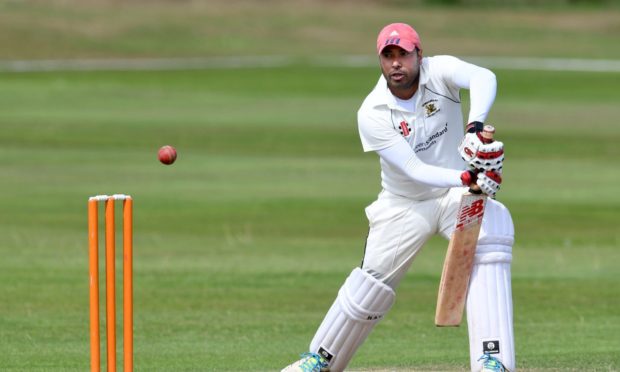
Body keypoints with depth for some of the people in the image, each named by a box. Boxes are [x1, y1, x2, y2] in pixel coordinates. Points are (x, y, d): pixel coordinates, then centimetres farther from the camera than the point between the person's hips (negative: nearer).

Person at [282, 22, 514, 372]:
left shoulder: (439, 72, -19)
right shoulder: (372, 115, -21)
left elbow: (483, 78, -42)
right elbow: (414, 170, -29)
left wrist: (475, 128, -60)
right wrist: (467, 179, -45)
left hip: (457, 193, 0)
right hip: (403, 204, 0)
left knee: (494, 233, -28)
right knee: (372, 282, 0)